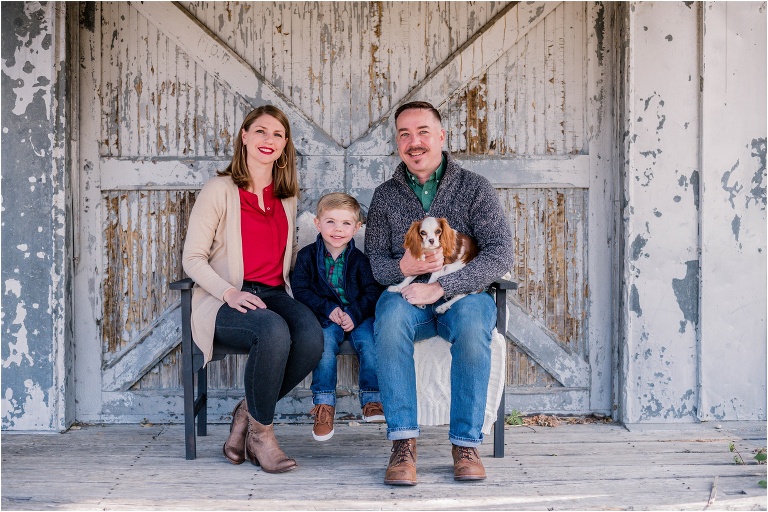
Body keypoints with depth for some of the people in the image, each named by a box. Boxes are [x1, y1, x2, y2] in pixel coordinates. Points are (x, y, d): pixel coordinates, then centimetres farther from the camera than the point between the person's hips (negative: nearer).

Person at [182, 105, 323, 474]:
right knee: (274, 330, -37)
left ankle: (247, 413, -7)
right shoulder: (219, 190, 0)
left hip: (274, 294, 5)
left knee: (311, 335, -29)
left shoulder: (287, 198, 17)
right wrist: (229, 292, -20)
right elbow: (193, 258, -4)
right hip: (225, 303, -5)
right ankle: (260, 433, -16)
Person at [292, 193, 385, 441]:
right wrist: (328, 309, -15)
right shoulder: (307, 256, 3)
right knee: (325, 345, -29)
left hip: (358, 316, 1)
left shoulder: (360, 259, 3)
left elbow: (373, 291, -1)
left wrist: (354, 314, -17)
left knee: (369, 344, -25)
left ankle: (372, 400, -12)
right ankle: (324, 404, -18)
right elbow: (300, 290, -2)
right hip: (325, 318, -1)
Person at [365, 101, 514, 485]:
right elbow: (373, 259, 9)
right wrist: (401, 268, -16)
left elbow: (500, 254, -9)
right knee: (390, 316, -34)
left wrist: (440, 287, -20)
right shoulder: (385, 195, 11)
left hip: (463, 294, -1)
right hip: (407, 295, 1)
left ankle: (466, 443, -25)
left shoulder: (474, 188, 2)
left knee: (472, 323, -36)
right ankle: (403, 442, -31)